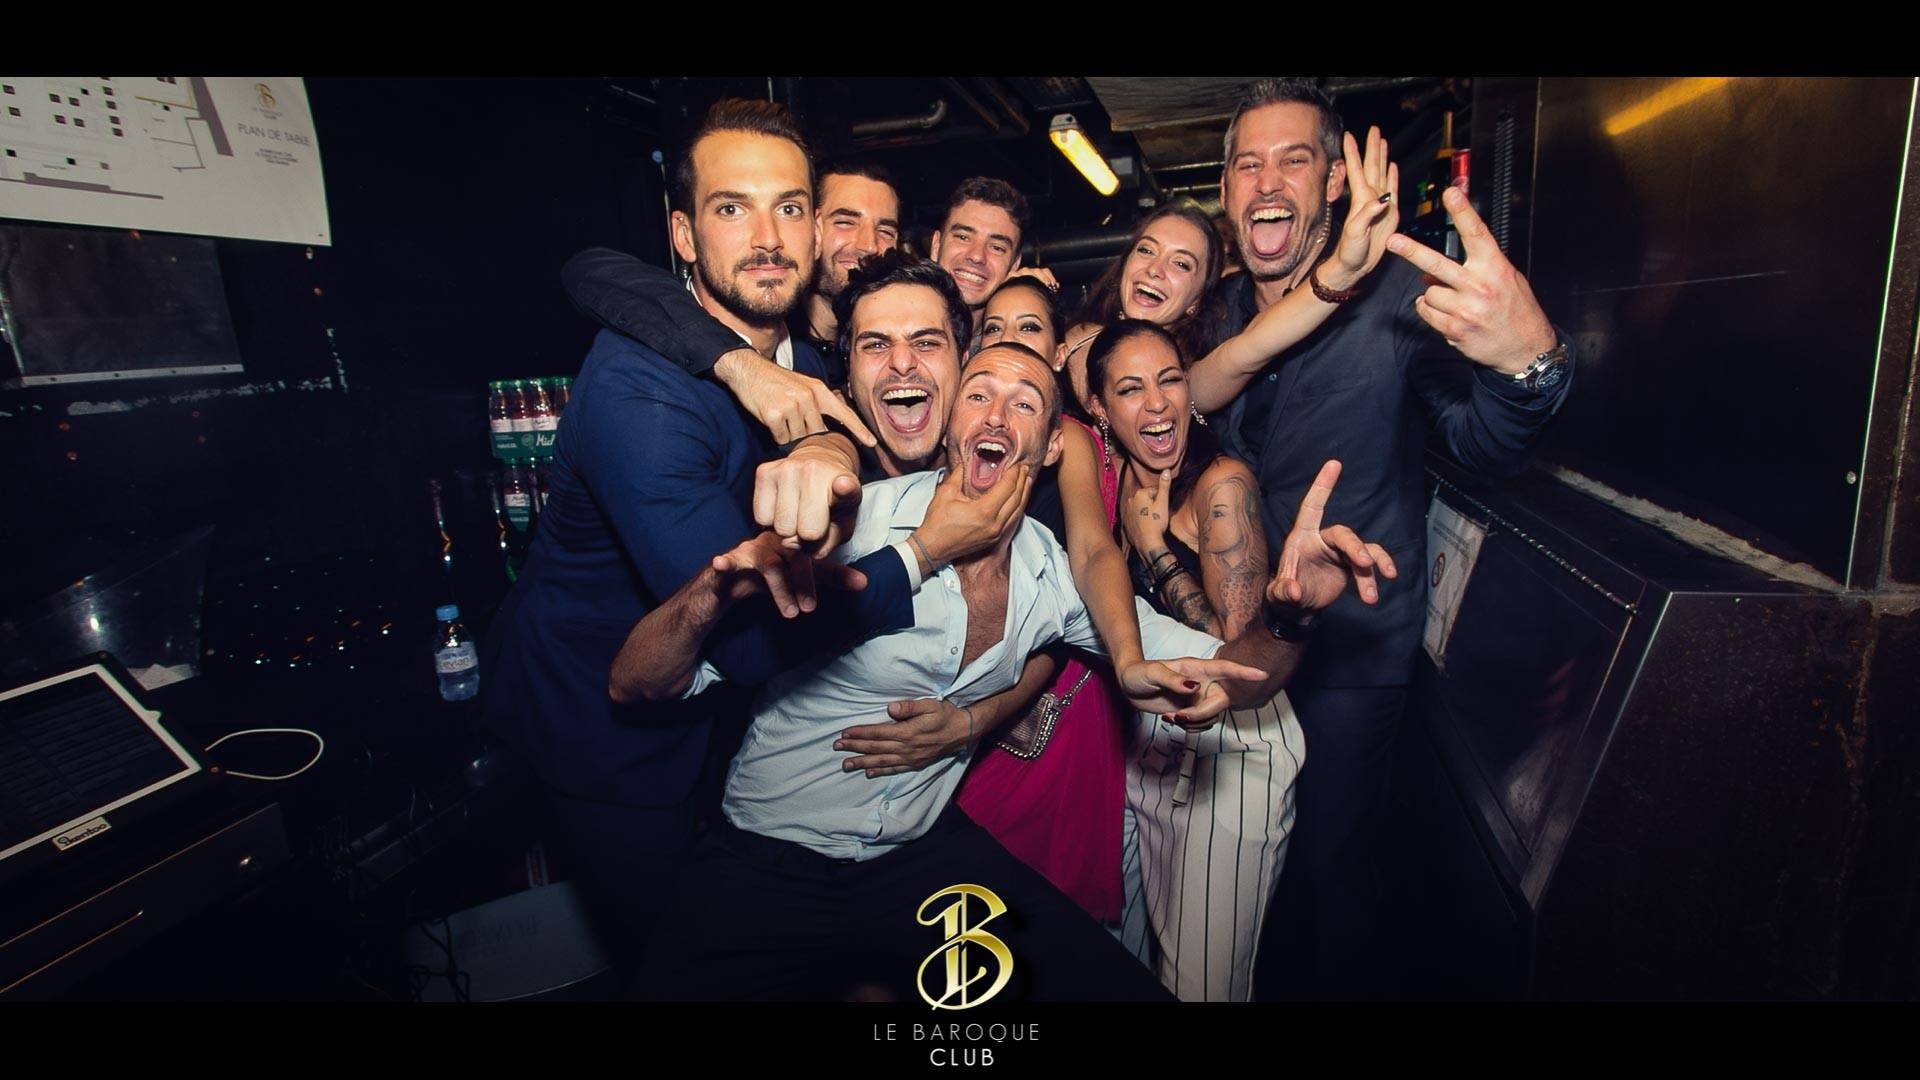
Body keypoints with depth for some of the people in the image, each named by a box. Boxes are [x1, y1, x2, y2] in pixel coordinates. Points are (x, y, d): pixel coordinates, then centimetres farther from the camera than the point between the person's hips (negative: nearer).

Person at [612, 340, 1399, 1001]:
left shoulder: (1055, 578, -3)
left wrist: (1287, 607, -22)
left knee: (1128, 985, -5)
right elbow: (635, 684, -17)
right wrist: (721, 586, -38)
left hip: (927, 852, 3)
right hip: (768, 871, -3)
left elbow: (1228, 677, 0)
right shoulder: (847, 524, -17)